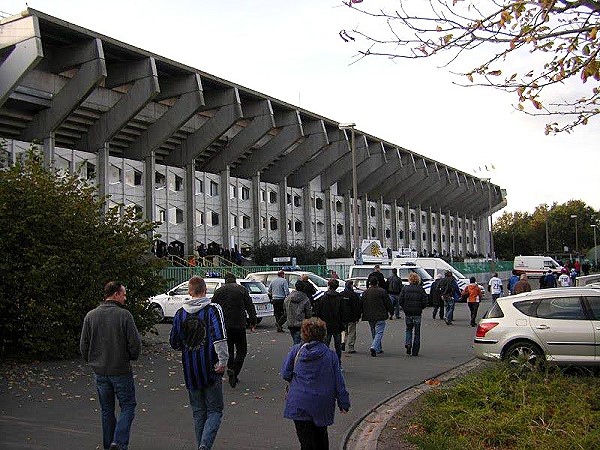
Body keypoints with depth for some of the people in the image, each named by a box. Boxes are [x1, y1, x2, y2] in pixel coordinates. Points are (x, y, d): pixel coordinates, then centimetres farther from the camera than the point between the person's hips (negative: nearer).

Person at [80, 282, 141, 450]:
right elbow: (135, 343, -14)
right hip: (121, 370, -4)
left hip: (99, 371, 4)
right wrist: (132, 357, 7)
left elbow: (83, 345, 3)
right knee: (128, 406, 7)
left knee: (106, 410, 16)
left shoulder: (90, 316, 0)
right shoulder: (124, 315, -13)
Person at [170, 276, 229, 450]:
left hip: (190, 371, 4)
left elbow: (174, 343, 10)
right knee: (215, 410, 4)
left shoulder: (180, 313, 4)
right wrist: (223, 360, -18)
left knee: (198, 411, 16)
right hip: (210, 370, -3)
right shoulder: (213, 309, -8)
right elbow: (220, 337, -22)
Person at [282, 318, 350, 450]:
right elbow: (339, 381, 0)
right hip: (323, 404, 2)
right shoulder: (330, 354, -3)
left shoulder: (295, 351, -5)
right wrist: (344, 403, 7)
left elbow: (285, 374, 0)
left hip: (299, 404, -2)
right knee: (320, 435, 23)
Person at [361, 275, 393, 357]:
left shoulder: (365, 292, 2)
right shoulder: (382, 291, -9)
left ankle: (378, 349, 26)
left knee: (374, 333, 17)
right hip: (380, 316, -4)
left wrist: (364, 315, 18)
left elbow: (363, 305, 8)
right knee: (379, 332, -3)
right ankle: (374, 347, -21)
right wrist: (391, 311, 11)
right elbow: (388, 303, -3)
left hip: (370, 317, 5)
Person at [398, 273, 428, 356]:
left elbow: (401, 301, -4)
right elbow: (424, 302, -6)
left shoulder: (405, 289, -2)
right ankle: (415, 352, 9)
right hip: (417, 313, -1)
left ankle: (408, 343, -4)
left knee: (408, 329, 19)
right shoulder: (421, 289, -4)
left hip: (408, 313, 1)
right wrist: (421, 308, 12)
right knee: (417, 332, 8)